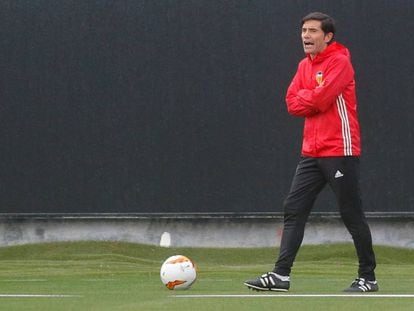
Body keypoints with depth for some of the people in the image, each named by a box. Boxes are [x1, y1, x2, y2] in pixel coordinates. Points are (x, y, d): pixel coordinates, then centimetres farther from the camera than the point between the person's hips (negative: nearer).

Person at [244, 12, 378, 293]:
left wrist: (304, 98, -2)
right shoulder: (305, 65, 14)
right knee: (294, 210, 0)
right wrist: (315, 99, -9)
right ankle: (281, 275, -2)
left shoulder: (340, 61, -10)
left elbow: (321, 99, -20)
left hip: (339, 151, -8)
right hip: (312, 152, 8)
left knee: (352, 215, -1)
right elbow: (292, 103, 5)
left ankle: (368, 277, 9)